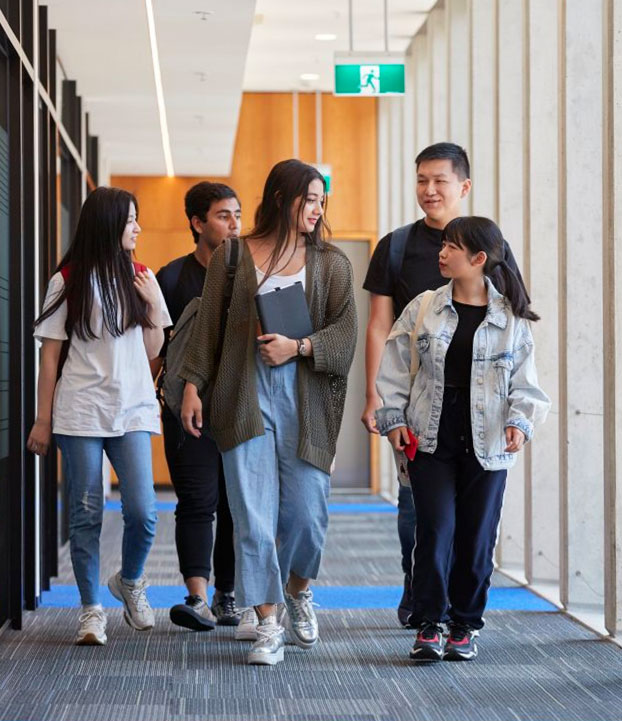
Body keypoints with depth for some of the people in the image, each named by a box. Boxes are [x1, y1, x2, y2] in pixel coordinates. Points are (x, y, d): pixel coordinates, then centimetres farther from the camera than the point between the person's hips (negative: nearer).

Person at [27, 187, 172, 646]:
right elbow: (50, 355, 2)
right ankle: (92, 610, 10)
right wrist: (43, 420, 0)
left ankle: (130, 582, 20)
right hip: (80, 411, -2)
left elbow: (152, 352, 12)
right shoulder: (68, 281, 2)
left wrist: (153, 306, -4)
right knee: (86, 514, 0)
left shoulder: (140, 278, 11)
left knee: (142, 510, -8)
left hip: (132, 409, 2)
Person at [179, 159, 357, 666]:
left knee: (307, 510, -2)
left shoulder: (331, 263, 9)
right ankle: (269, 624, 3)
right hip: (245, 396, 0)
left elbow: (345, 332, 2)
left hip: (305, 398, 1)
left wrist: (298, 347, -12)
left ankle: (298, 590, 29)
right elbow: (208, 326, 9)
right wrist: (193, 385, 3)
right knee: (253, 514, -5)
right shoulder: (232, 258, 9)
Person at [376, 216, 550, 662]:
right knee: (435, 530, -6)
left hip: (486, 442, 0)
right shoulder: (423, 309, 3)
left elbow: (525, 381, 2)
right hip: (431, 438, 0)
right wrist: (393, 418, 0)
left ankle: (466, 625, 20)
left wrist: (520, 421, -13)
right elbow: (395, 367, 7)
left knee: (477, 535, 6)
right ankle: (428, 624, 5)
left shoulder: (511, 318, 1)